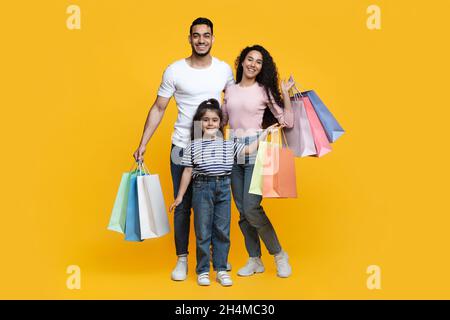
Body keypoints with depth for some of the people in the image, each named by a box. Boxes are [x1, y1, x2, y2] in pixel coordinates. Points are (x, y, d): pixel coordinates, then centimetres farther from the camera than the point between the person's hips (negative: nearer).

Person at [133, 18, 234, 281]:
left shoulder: (225, 70, 2)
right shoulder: (174, 71, -5)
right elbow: (158, 109, 0)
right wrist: (143, 144, -5)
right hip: (183, 148, -1)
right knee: (183, 206, 4)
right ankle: (182, 259, 16)